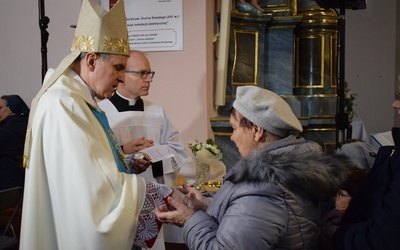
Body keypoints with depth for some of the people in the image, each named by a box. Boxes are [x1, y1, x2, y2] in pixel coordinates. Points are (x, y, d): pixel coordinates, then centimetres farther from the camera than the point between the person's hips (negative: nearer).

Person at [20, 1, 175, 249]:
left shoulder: (82, 102, 9)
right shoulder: (62, 106, -23)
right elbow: (95, 188, -28)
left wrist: (127, 165, 3)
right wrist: (161, 194, -20)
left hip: (98, 230, 10)